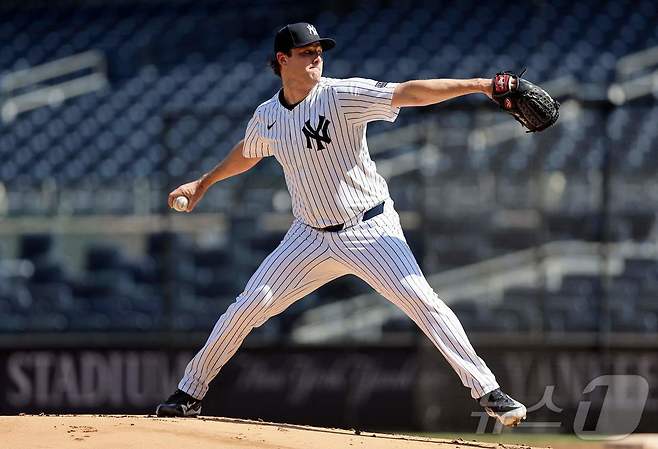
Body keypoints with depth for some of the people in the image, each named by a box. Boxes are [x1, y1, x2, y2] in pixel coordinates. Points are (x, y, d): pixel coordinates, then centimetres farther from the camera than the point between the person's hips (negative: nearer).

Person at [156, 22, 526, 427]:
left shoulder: (341, 96, -14)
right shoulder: (267, 116, 2)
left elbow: (408, 93, -26)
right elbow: (248, 153, 26)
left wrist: (477, 85, -36)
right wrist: (204, 183, 37)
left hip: (371, 229, -4)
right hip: (311, 237, 4)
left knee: (421, 300, -19)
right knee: (248, 307, -1)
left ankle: (488, 392, -17)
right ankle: (191, 392, 15)